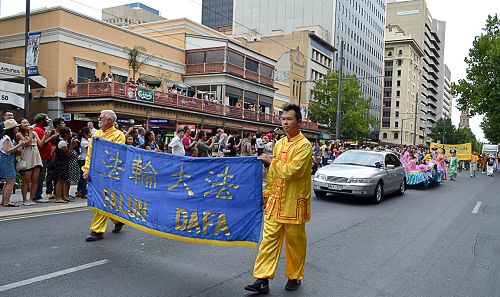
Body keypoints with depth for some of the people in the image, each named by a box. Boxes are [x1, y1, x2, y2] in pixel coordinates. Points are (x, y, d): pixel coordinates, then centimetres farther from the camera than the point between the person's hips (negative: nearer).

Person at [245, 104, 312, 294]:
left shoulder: (304, 145, -11)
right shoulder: (279, 144, 10)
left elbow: (291, 171, -23)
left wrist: (271, 161, -11)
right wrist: (267, 194, 15)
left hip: (294, 203, -5)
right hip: (275, 201, 6)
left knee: (295, 242, 9)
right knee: (269, 239, 3)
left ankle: (294, 277, 26)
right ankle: (263, 280, 7)